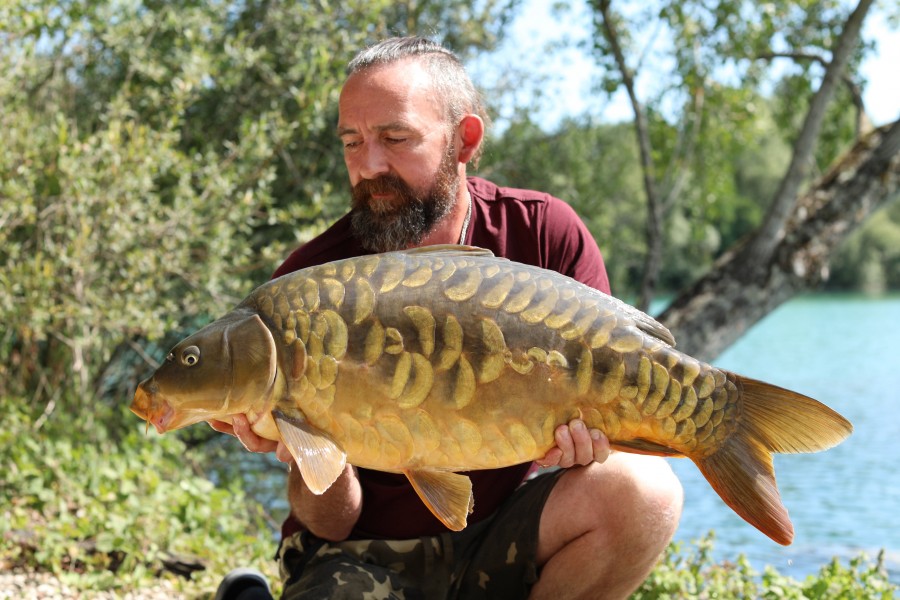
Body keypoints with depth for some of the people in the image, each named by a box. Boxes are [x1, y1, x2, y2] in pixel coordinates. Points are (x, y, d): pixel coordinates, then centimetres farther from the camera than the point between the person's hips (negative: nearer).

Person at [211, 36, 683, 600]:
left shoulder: (547, 232, -7)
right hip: (364, 550, -3)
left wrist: (584, 438, -27)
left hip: (497, 533, 3)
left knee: (643, 490, -24)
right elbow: (332, 524, -9)